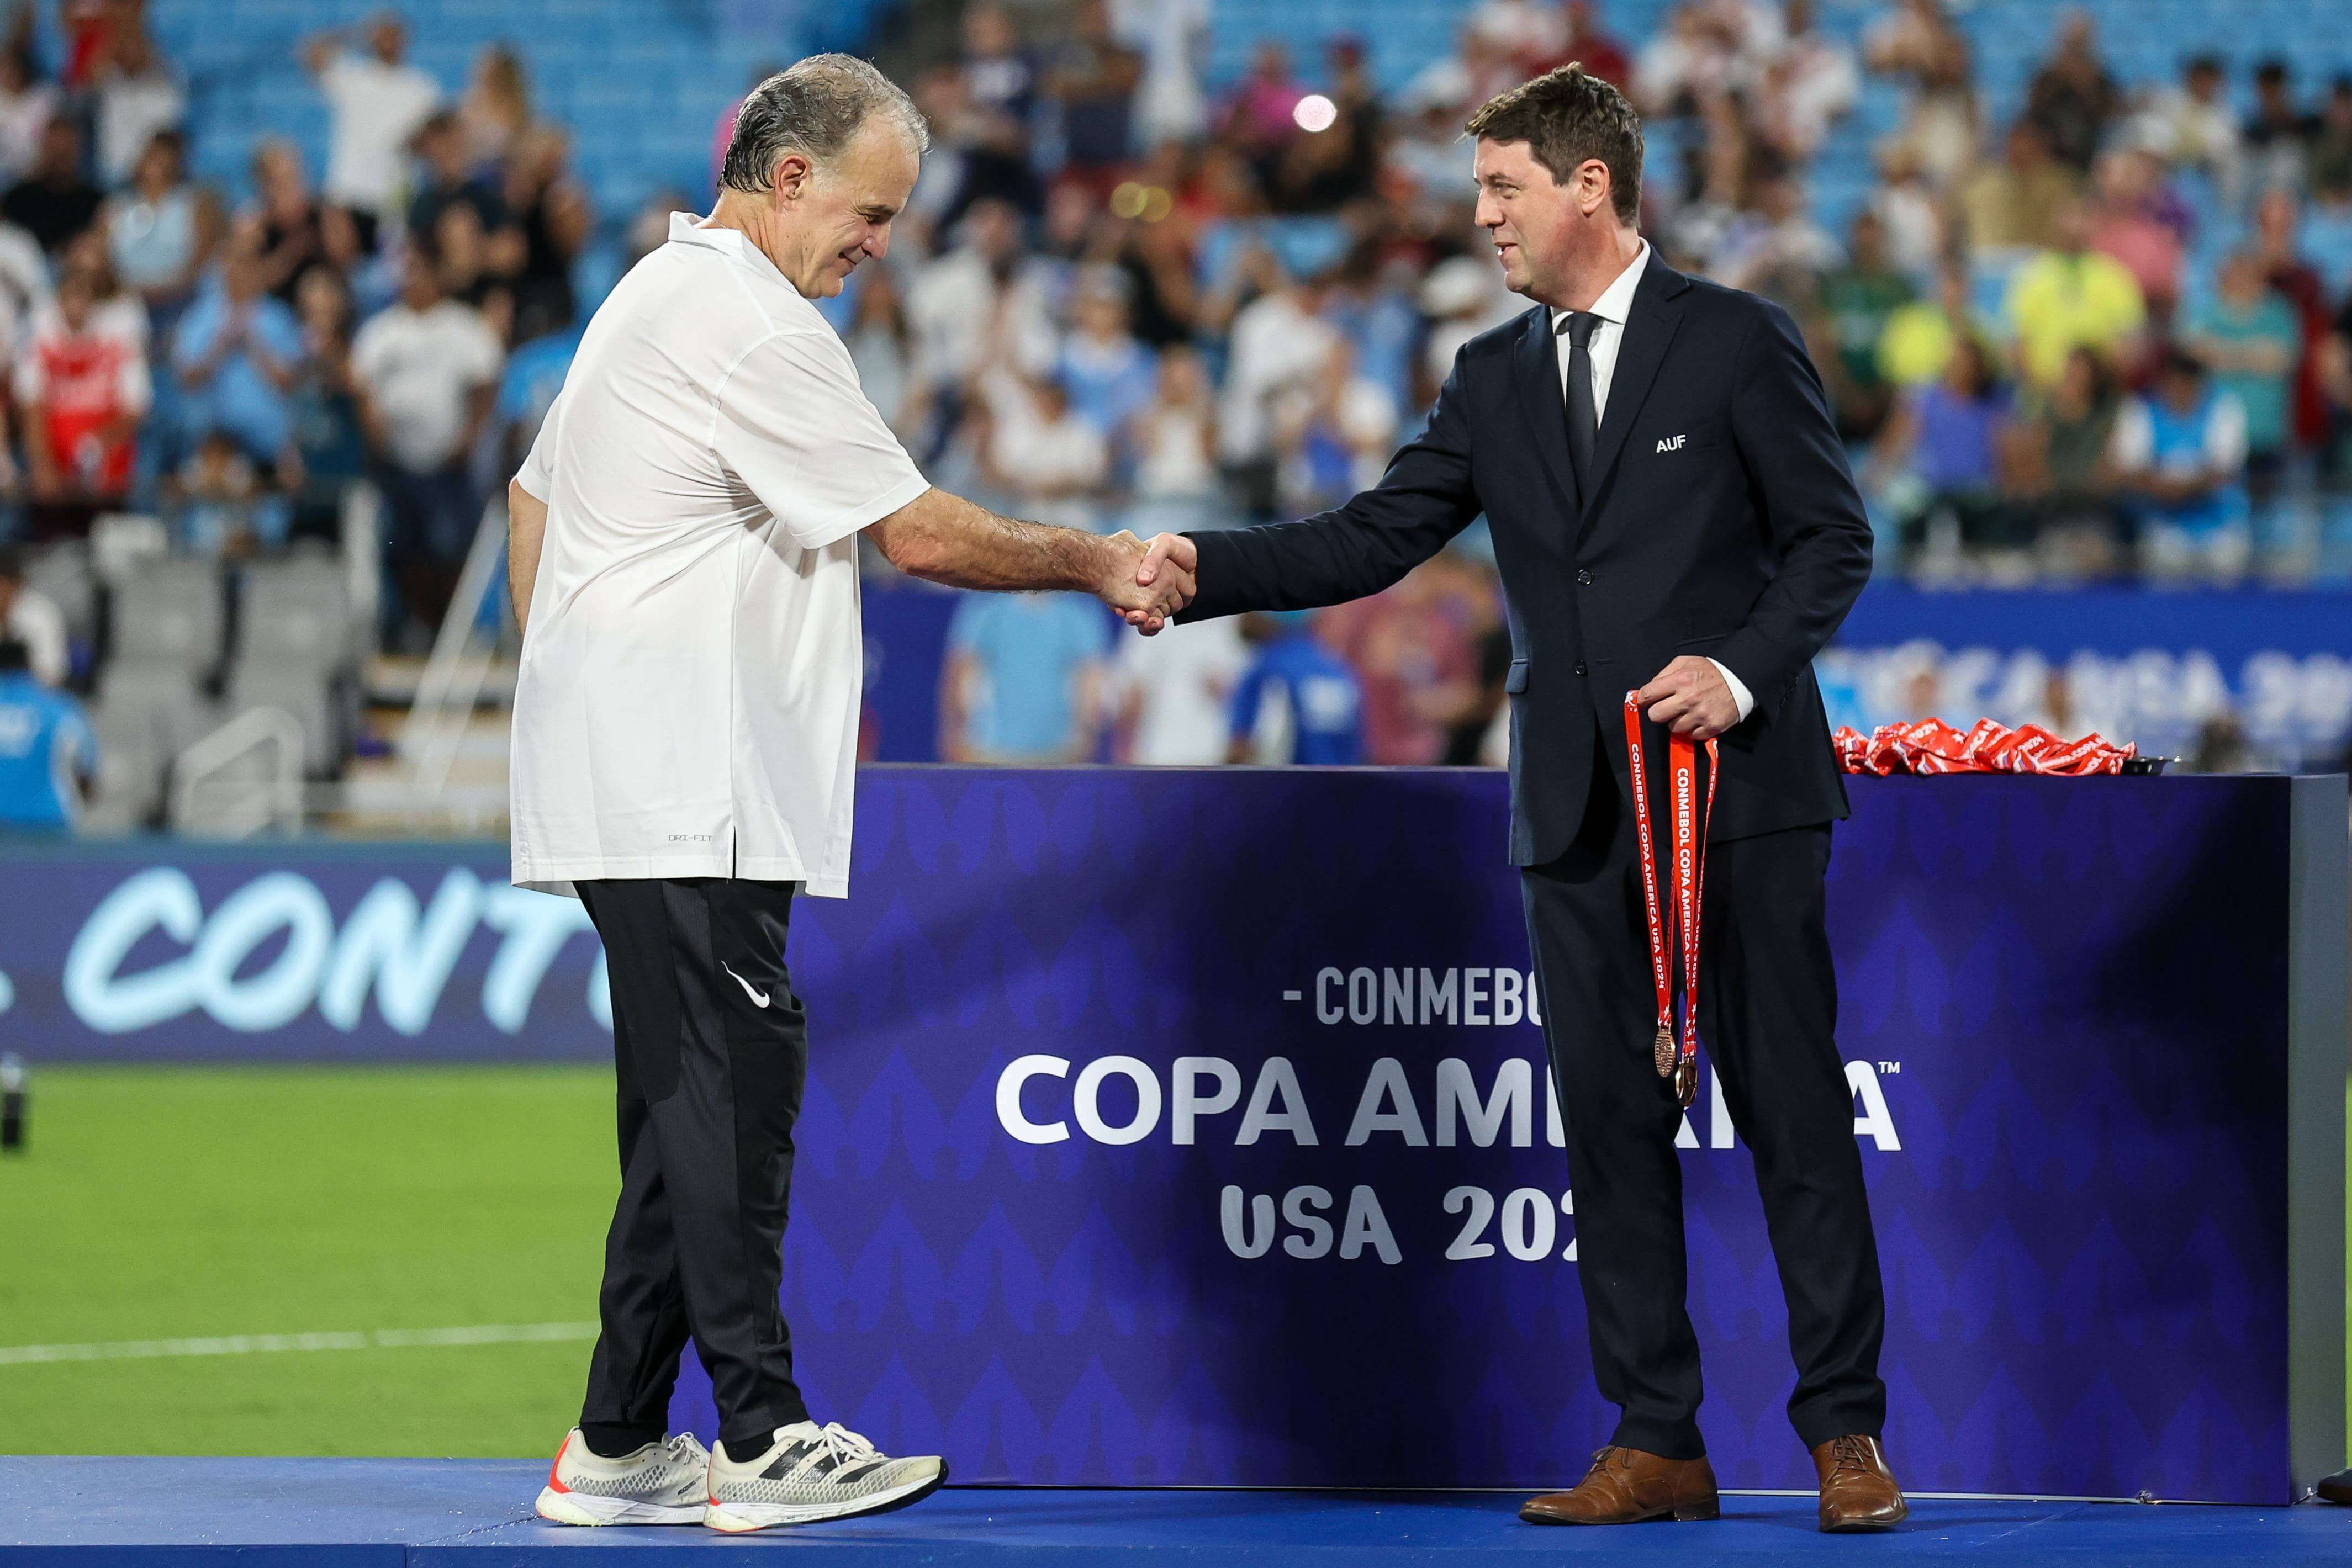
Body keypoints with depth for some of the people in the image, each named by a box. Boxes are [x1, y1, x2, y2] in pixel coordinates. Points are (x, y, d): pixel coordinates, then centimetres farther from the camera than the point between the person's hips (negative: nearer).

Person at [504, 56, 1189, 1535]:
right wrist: (1097, 564, -1)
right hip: (685, 787, -10)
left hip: (626, 773, 10)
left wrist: (573, 688, 25)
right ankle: (763, 1438, -12)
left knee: (681, 1103, 9)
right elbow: (918, 532, -13)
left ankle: (619, 1446, 9)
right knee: (737, 1081, -11)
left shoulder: (659, 294, 21)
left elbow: (535, 498, 27)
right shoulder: (754, 327, -13)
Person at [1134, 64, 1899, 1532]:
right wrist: (1200, 568, -5)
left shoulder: (1736, 342, 0)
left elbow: (1835, 538, 0)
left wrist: (1745, 668, -14)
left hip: (1739, 785, -5)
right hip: (1580, 807, 5)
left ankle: (1846, 1432, 1)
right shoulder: (1495, 379, 13)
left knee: (1794, 1107, -3)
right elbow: (1374, 540, 7)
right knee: (1614, 1126, 4)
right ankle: (1656, 1443, 8)